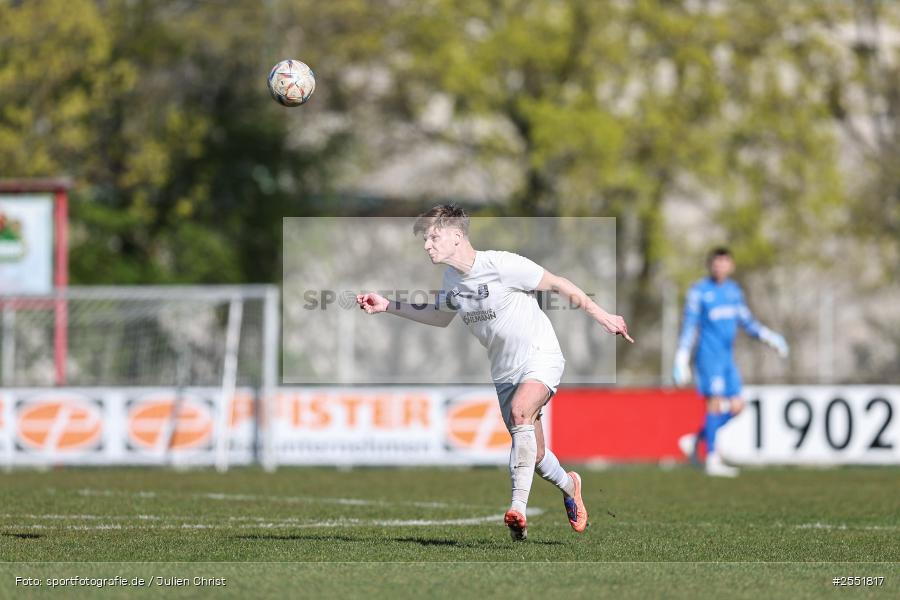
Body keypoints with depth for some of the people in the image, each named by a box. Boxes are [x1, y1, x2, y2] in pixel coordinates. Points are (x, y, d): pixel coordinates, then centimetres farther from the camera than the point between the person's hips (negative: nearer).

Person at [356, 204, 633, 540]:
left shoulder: (501, 265, -20)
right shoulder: (452, 278, 2)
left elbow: (558, 285, -12)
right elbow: (442, 316, 23)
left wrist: (603, 318, -8)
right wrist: (388, 307, 14)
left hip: (541, 358, -7)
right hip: (505, 371, 7)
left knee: (519, 411, -34)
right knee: (532, 454, 9)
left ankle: (518, 507, -40)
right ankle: (568, 486, 41)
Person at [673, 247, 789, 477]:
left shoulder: (733, 290, 13)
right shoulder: (699, 291, -5)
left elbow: (746, 320, 20)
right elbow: (689, 326, -6)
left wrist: (770, 337, 7)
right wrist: (681, 362, -9)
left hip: (727, 357, 7)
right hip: (709, 354, -7)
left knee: (736, 406, 2)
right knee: (715, 402, -12)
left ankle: (694, 440, 15)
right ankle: (712, 460, -9)